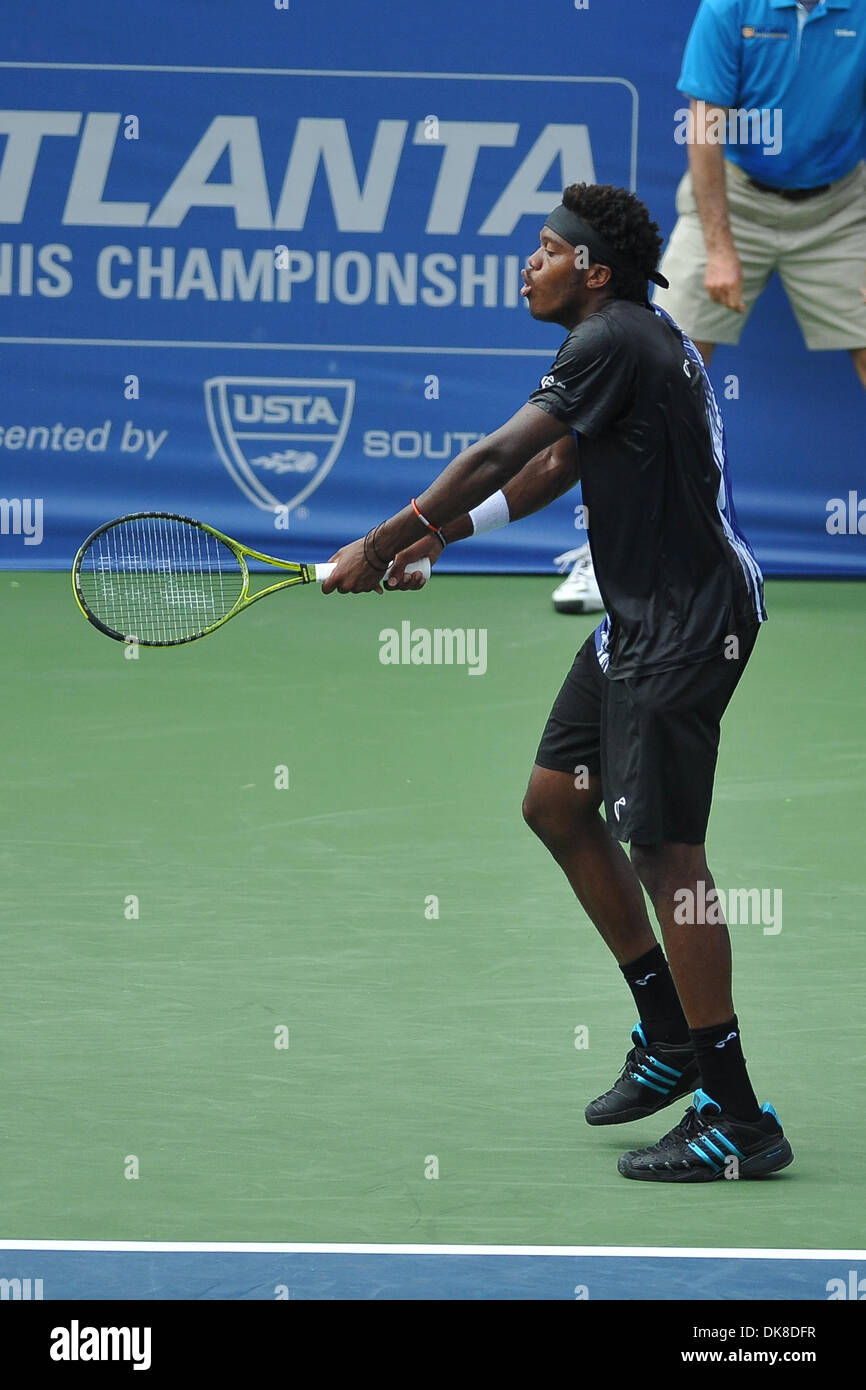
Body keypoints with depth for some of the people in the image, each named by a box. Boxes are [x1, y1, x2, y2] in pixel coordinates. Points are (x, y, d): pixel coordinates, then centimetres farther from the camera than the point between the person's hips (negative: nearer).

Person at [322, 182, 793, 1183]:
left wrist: (378, 545, -18)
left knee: (661, 844, -11)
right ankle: (669, 1035, 24)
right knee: (555, 803, 16)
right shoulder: (630, 339, 14)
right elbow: (552, 470, 20)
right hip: (638, 614, 11)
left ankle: (737, 1120, -8)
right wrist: (441, 532, 9)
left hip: (689, 623, -11)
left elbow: (499, 456, -21)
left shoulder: (615, 341, -18)